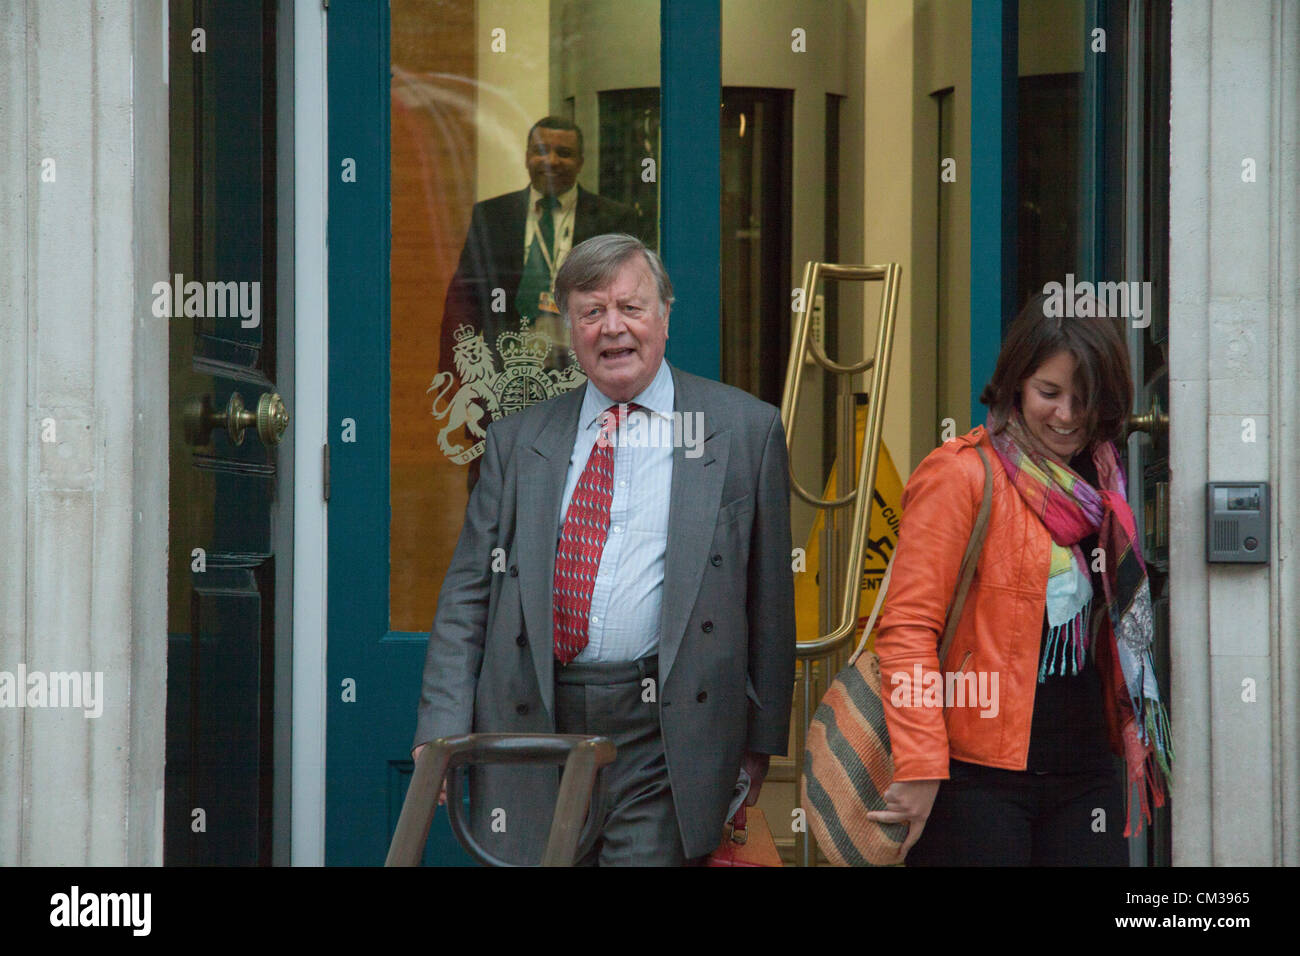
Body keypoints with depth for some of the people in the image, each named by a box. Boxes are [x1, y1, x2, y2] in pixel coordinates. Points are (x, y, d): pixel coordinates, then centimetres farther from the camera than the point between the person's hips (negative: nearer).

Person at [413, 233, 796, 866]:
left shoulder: (745, 429, 6)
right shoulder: (515, 441, 13)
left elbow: (769, 595, 7)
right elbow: (468, 594, 11)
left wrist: (760, 737, 5)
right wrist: (442, 730, 0)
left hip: (659, 743, -2)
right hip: (530, 730, 2)